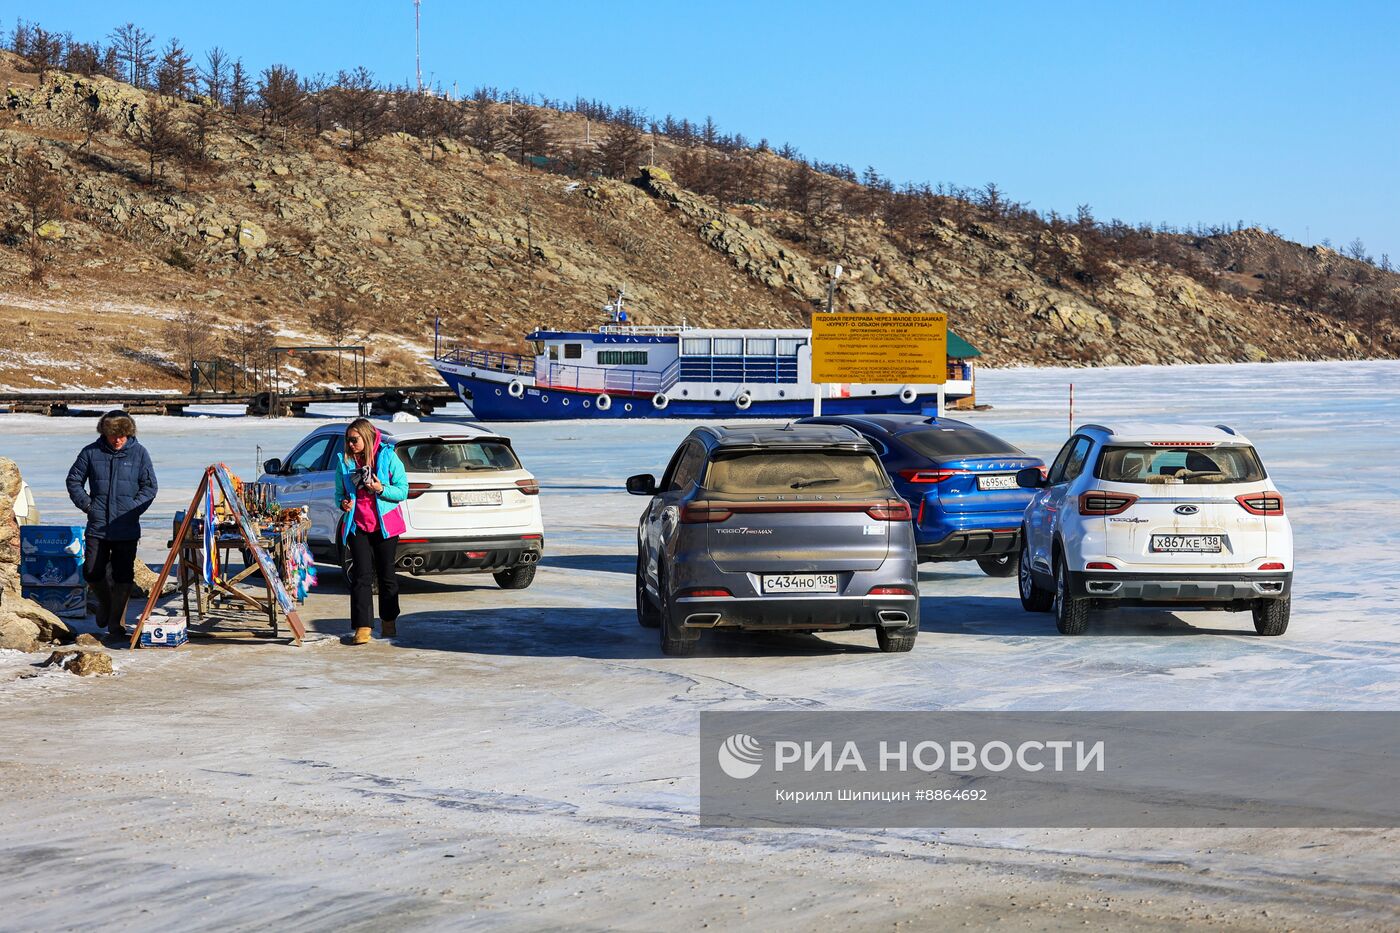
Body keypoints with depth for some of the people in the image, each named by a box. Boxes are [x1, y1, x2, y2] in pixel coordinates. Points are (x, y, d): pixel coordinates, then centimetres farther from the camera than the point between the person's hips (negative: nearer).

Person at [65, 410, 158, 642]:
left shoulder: (138, 453, 0)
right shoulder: (91, 452, 2)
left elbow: (149, 486, 5)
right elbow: (74, 480, 11)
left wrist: (133, 508, -7)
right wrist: (86, 504, 0)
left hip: (126, 529, -1)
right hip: (97, 527, 1)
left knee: (123, 576, 0)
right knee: (92, 572, 2)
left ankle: (117, 623, 10)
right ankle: (105, 603, 32)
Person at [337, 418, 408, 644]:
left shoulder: (387, 457, -4)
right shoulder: (345, 461, 5)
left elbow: (403, 490, -4)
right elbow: (340, 493, 13)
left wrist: (381, 489, -20)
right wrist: (343, 503, -9)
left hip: (384, 524, -1)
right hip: (357, 525, 1)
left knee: (386, 573, 9)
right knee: (361, 575, -6)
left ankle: (389, 621, 25)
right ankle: (362, 626, -10)